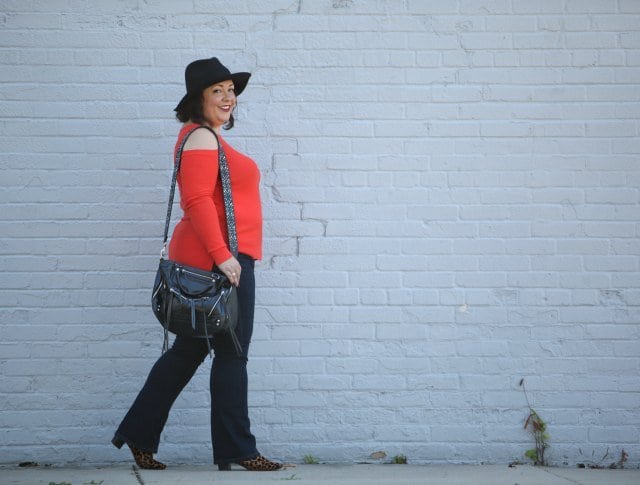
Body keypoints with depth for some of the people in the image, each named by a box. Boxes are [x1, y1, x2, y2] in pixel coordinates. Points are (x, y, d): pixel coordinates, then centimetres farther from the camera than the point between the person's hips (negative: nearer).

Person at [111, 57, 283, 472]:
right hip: (218, 260, -11)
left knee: (189, 351, 14)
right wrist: (222, 255, -25)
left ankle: (138, 436, 20)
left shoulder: (209, 139, 21)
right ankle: (237, 451, 5)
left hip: (223, 259, 11)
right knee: (231, 355, -3)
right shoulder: (201, 138, -12)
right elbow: (197, 201, -22)